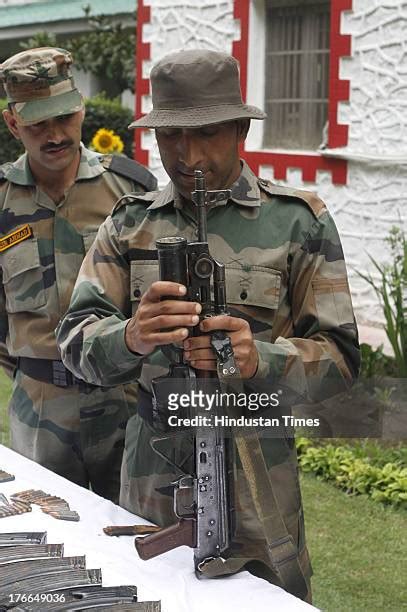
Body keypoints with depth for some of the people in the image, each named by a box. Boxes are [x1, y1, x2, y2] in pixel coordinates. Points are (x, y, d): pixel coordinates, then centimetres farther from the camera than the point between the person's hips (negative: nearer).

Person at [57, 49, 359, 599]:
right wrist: (131, 338, -28)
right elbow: (77, 340, -4)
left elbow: (340, 355, -6)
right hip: (150, 468, 2)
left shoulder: (298, 220, -4)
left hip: (256, 475, -2)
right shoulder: (130, 222, 4)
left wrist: (259, 359, -26)